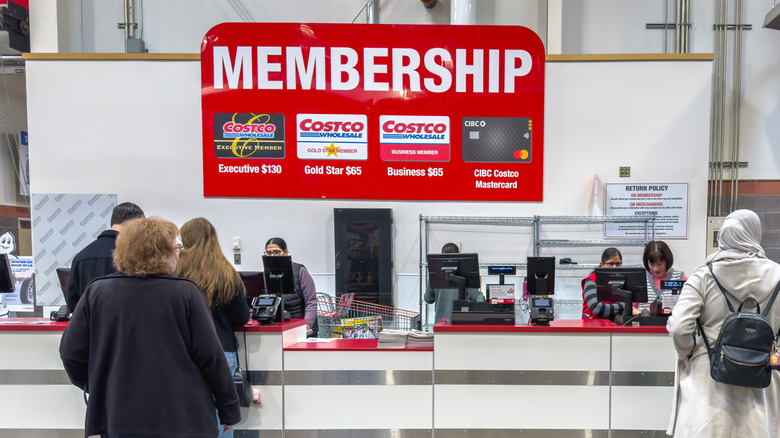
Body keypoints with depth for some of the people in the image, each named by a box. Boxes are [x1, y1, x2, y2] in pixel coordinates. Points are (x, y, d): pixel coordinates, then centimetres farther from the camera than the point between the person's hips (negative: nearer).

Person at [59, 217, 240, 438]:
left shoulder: (96, 291, -3)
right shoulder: (186, 293, -11)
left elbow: (71, 352, 2)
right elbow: (211, 355, -10)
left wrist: (94, 387, 22)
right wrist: (229, 409, 1)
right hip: (185, 420, -2)